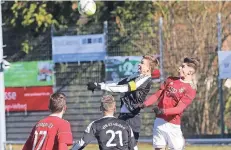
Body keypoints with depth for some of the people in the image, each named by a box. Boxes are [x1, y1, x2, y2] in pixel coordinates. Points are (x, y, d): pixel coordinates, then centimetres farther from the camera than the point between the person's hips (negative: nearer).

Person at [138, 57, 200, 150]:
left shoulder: (190, 89, -8)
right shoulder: (171, 80, 10)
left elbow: (179, 108, -18)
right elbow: (157, 95, 12)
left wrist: (164, 111, -32)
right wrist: (144, 104, -3)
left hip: (173, 125, -5)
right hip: (159, 121, 5)